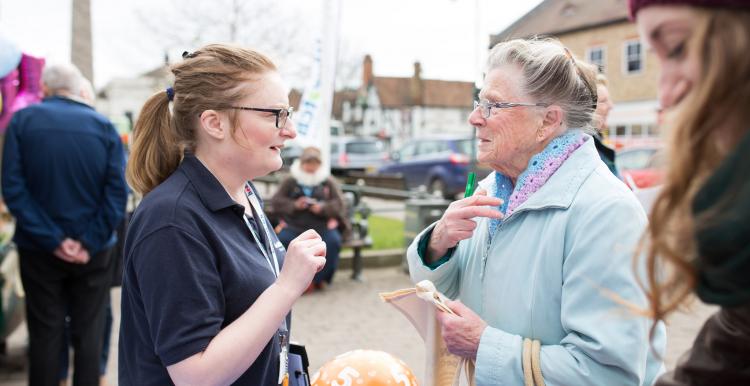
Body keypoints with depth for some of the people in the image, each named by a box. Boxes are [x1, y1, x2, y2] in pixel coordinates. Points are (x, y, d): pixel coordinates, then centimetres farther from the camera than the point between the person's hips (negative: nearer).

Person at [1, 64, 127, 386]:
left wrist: (52, 239, -11)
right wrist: (89, 242, -11)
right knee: (88, 333, 10)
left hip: (39, 249, 0)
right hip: (93, 251, 0)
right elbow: (117, 191, -10)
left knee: (45, 334, 10)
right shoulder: (104, 126, -2)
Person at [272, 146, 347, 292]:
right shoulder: (290, 181, 14)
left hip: (322, 225, 1)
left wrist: (323, 208, -15)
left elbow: (339, 205, 5)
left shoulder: (328, 182, 15)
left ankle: (317, 279, -13)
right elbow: (276, 202, 3)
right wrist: (294, 205, -15)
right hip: (294, 225, 0)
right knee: (283, 239, -31)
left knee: (333, 241, -30)